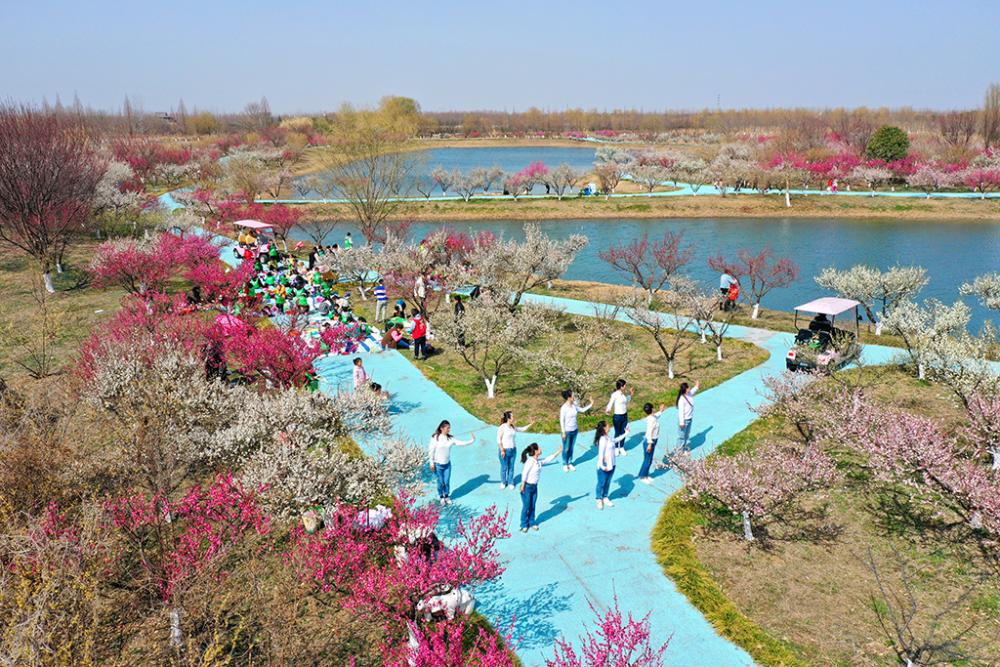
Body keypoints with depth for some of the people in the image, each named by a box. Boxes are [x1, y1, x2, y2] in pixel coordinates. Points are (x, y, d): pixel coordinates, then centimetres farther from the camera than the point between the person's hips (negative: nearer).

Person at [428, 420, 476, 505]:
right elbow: (431, 451, -9)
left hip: (447, 464, 3)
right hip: (437, 464, -3)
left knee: (447, 481, 8)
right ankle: (441, 497, 27)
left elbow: (460, 443, -3)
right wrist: (432, 463, -9)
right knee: (440, 482, 5)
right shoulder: (435, 438, -12)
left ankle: (447, 496, 30)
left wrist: (472, 440, -13)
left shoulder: (450, 438, -1)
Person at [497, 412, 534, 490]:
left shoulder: (513, 427, 5)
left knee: (511, 467, 13)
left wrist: (531, 424, 9)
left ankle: (510, 482, 27)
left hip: (513, 450, 6)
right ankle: (503, 482, 26)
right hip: (505, 450, -6)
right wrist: (502, 450, -14)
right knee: (504, 467, 6)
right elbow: (498, 439, -12)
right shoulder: (502, 427, -14)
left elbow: (523, 429, 19)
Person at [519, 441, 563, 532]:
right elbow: (524, 473, -19)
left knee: (532, 506, 15)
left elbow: (550, 459, 18)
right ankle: (524, 525, 18)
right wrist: (523, 486, -18)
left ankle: (531, 522, 31)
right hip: (527, 487, -7)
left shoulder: (539, 462, 5)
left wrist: (559, 451, 19)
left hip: (534, 487, 7)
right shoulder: (530, 460, -18)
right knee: (526, 506, 4)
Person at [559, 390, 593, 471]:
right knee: (566, 449, 8)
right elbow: (562, 420, -15)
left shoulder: (574, 405, -1)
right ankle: (565, 464, 24)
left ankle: (570, 463, 31)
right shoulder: (564, 408, -20)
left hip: (574, 430, 6)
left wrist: (591, 404, 7)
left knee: (571, 448, 17)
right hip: (567, 431, -6)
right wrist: (564, 432, -13)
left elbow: (582, 410, 16)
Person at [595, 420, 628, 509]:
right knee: (601, 483, 8)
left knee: (608, 483, 19)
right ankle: (599, 500, 23)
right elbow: (601, 453, -24)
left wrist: (626, 433, 33)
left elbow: (616, 440, 28)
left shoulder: (607, 438, 6)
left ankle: (605, 498, 35)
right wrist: (602, 466, -26)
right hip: (604, 466, -9)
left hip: (611, 465, 9)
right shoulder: (603, 439, -22)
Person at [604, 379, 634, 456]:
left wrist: (631, 394, 13)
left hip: (625, 416, 6)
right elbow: (610, 403, -24)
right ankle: (616, 449, 28)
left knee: (623, 433, 14)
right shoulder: (615, 394, -19)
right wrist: (608, 410, -43)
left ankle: (621, 448, 32)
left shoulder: (622, 393, 3)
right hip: (617, 417, -6)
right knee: (617, 433, 9)